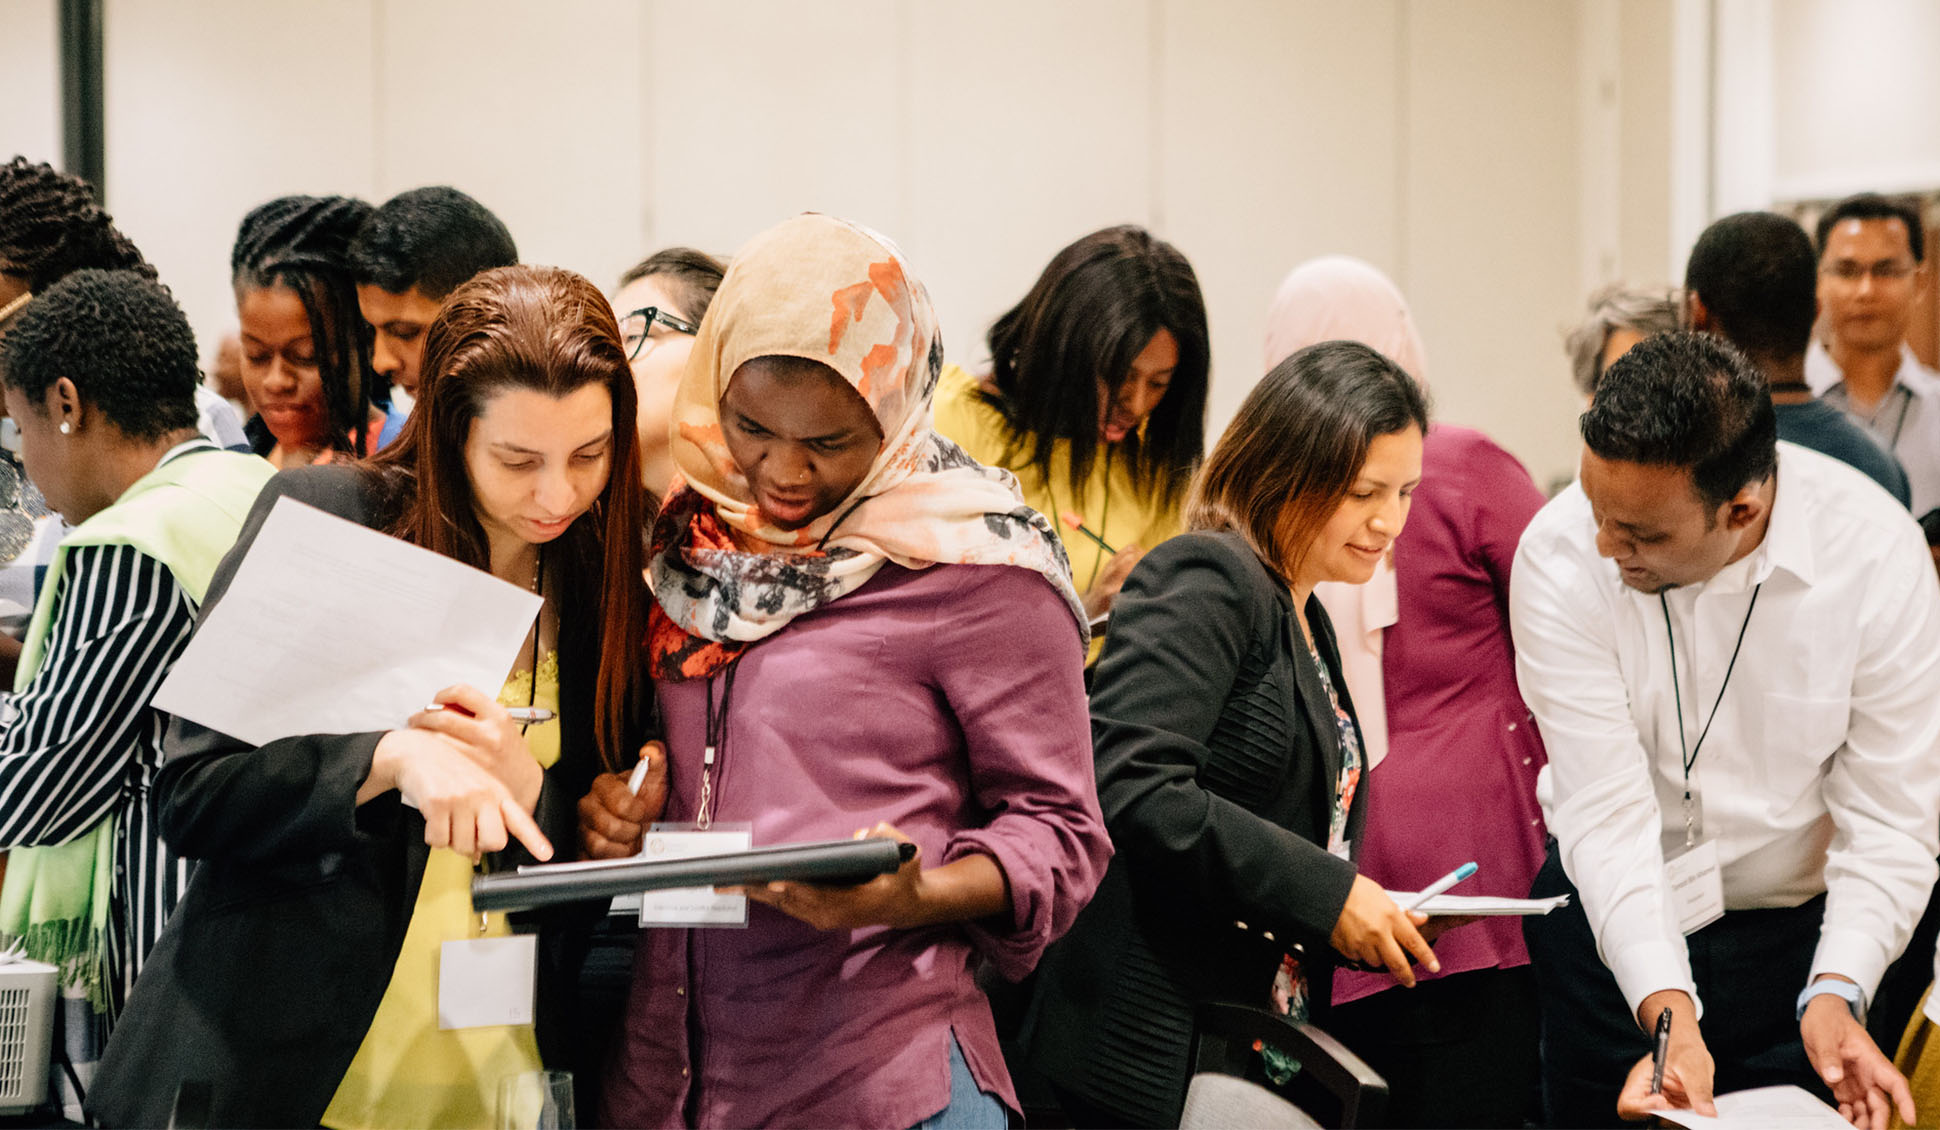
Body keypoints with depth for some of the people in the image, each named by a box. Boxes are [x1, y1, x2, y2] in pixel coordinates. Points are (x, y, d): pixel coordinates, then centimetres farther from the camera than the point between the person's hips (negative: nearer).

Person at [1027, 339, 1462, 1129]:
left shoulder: (1308, 625, 18)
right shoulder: (1205, 582, -11)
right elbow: (1131, 786, -25)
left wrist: (1377, 916, 5)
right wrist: (1325, 892, -21)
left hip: (1259, 1053, 9)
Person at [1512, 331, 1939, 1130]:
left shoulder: (1875, 550, -20)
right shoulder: (1561, 556, -20)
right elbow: (1607, 810, -23)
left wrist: (1835, 994, -32)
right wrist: (1668, 1012, -34)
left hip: (1798, 927, 0)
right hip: (1611, 923, 0)